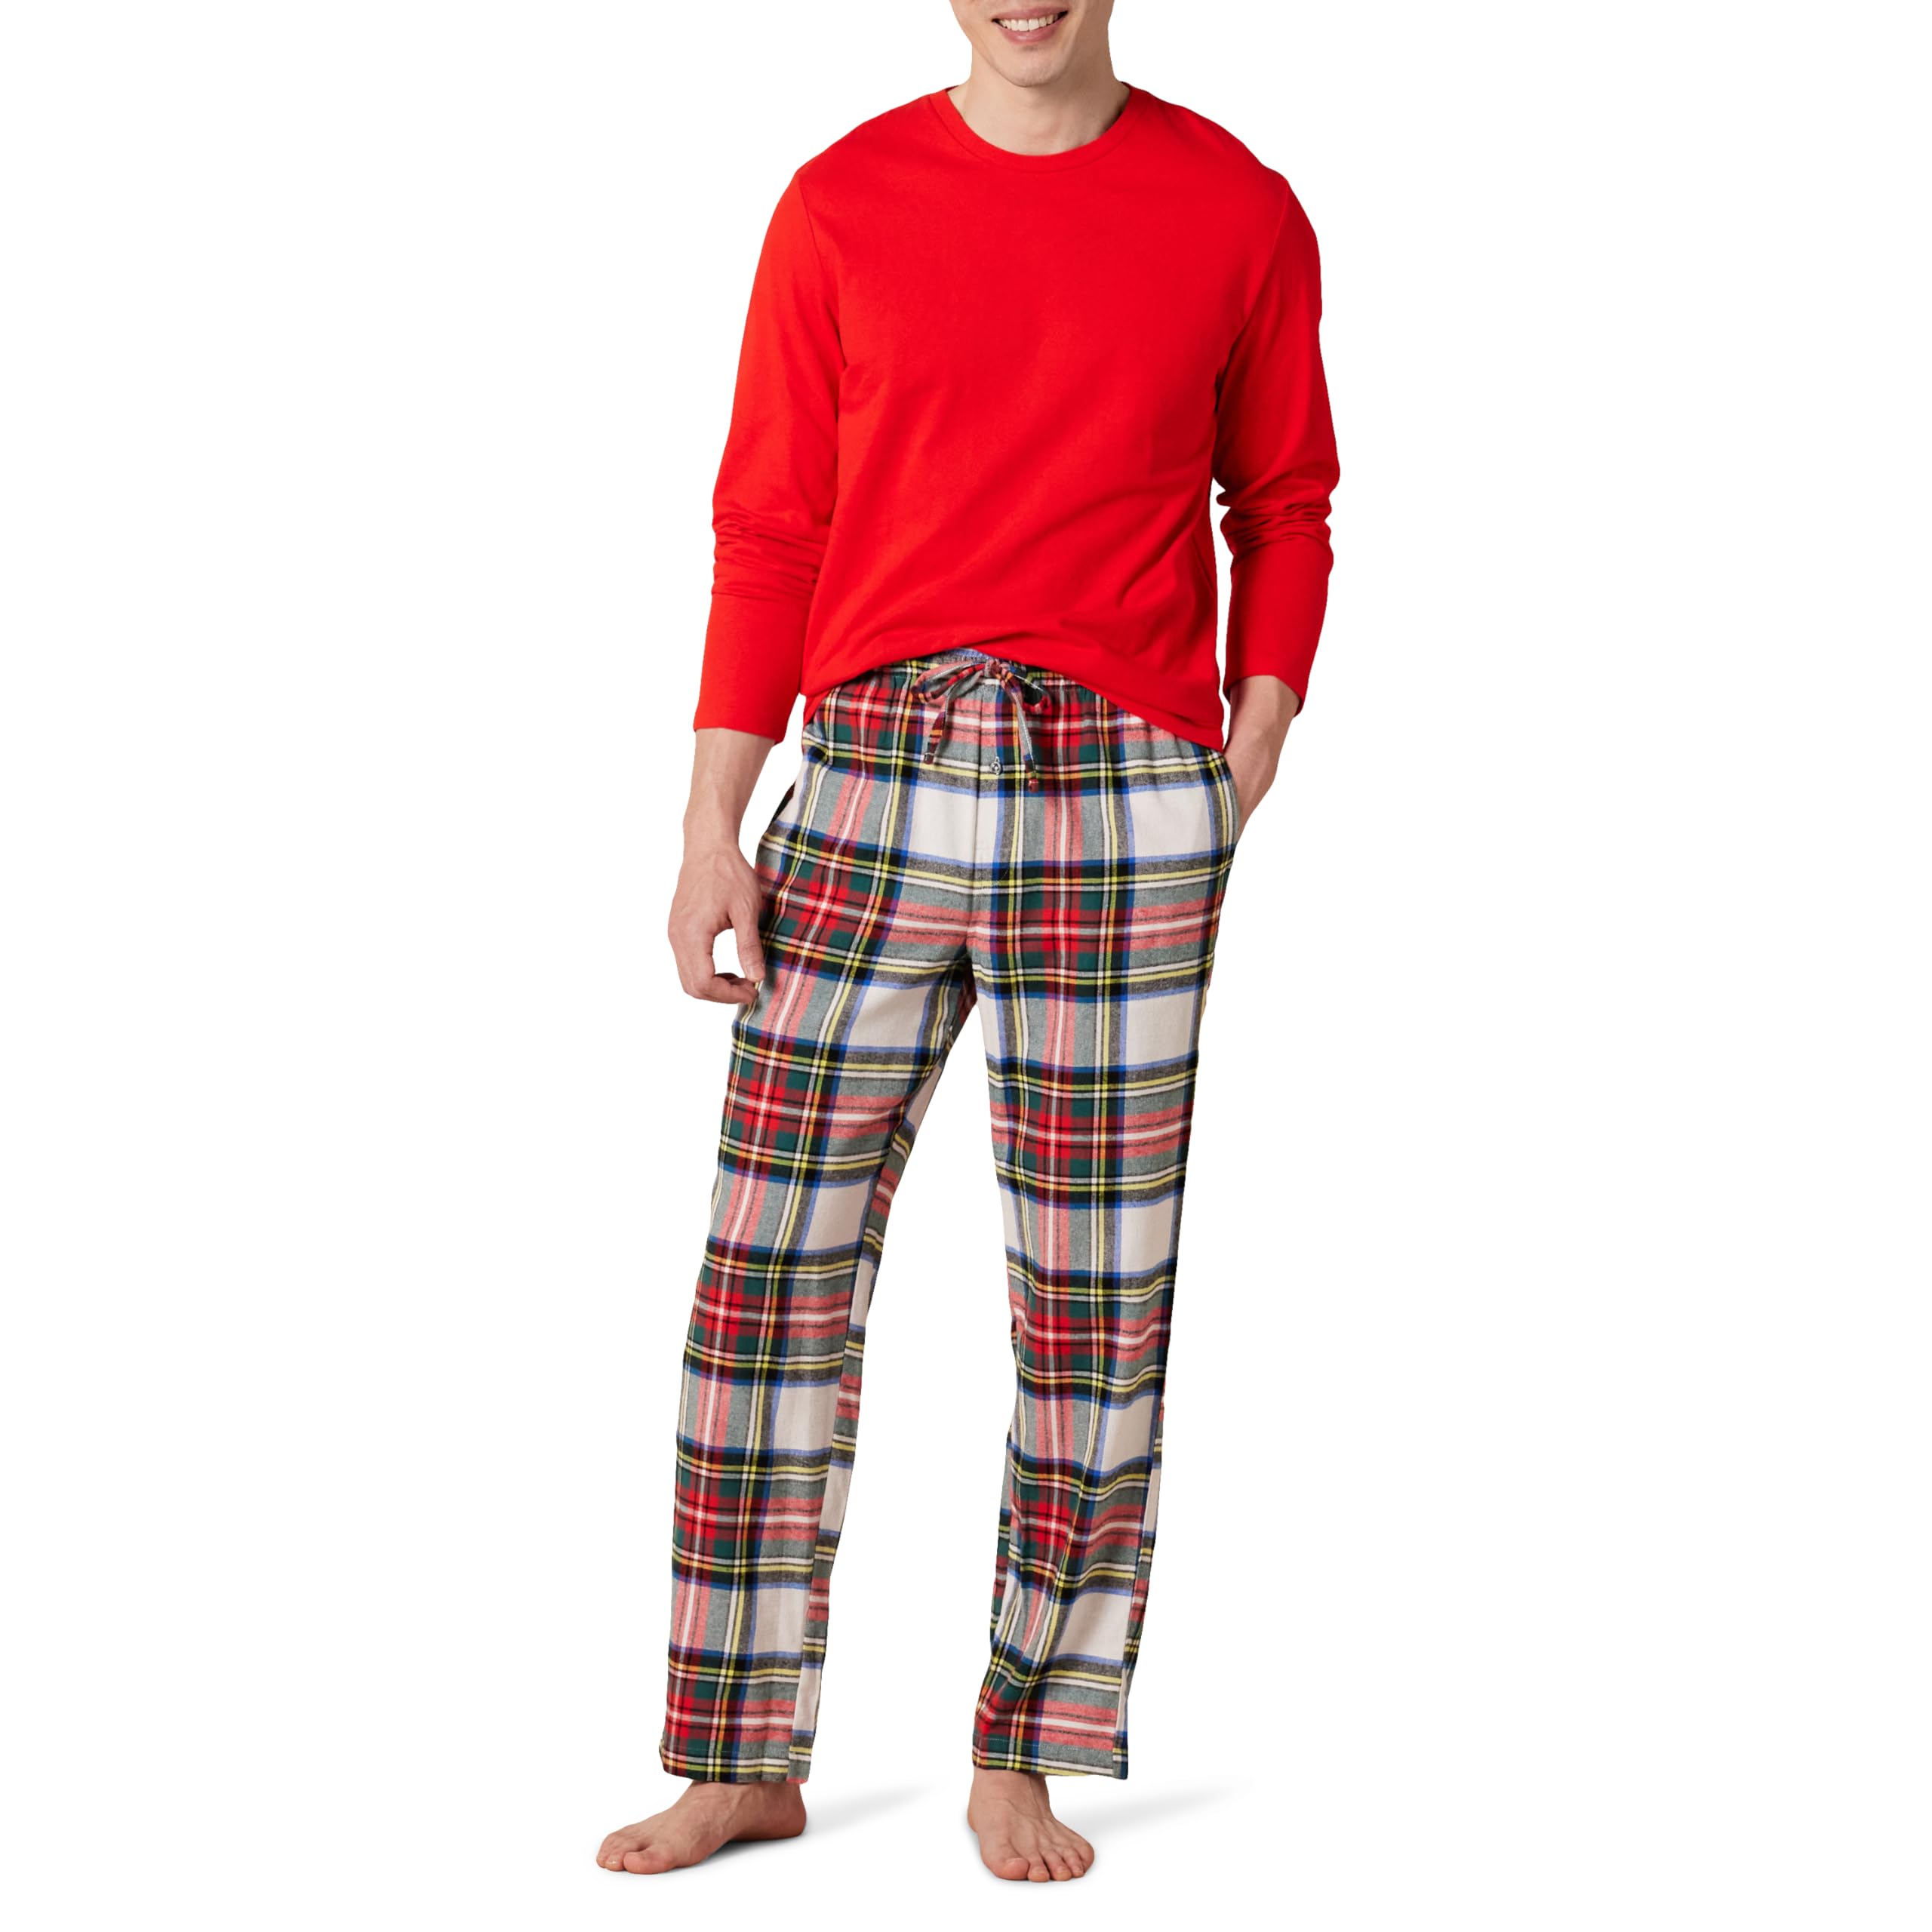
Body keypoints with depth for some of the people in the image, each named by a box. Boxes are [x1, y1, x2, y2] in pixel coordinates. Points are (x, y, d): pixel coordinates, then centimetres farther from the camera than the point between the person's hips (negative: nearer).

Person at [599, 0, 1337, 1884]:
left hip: (1127, 807, 0)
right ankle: (743, 1760, 12)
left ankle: (1026, 1759, 15)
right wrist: (710, 833, 2)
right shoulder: (841, 208, 5)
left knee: (1097, 1300, 2)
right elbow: (766, 531, 6)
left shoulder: (1238, 216, 4)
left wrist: (1247, 770, 1)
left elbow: (1283, 509, 13)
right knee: (772, 1269, -1)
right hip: (873, 784, 1)